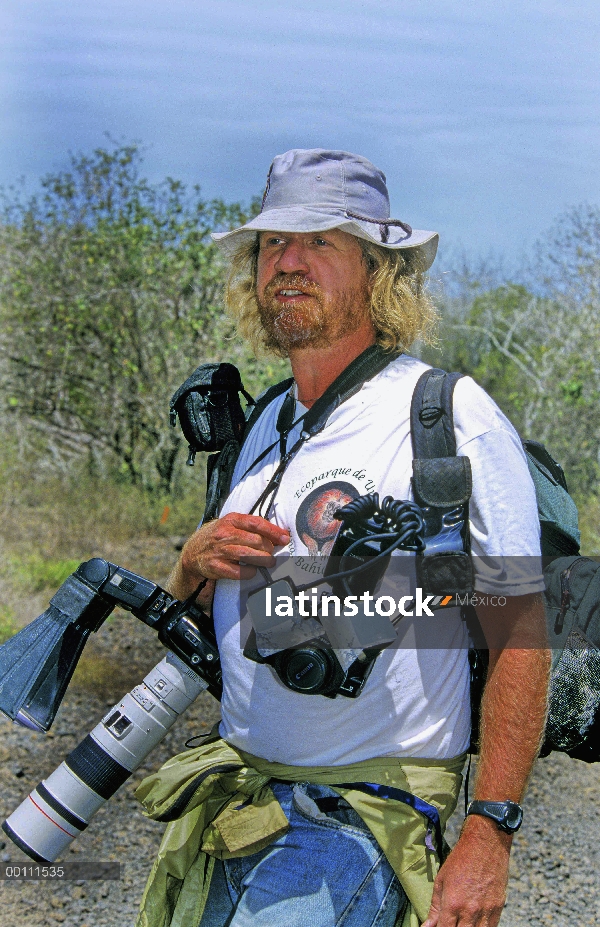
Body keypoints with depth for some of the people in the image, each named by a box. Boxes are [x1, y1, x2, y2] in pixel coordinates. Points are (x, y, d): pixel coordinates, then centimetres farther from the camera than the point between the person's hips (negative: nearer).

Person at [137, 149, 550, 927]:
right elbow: (189, 608, 19)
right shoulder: (268, 422, 11)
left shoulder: (451, 417, -11)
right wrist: (198, 559, -5)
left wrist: (488, 836, -18)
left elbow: (520, 627, -13)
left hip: (367, 811, -7)